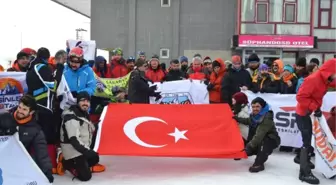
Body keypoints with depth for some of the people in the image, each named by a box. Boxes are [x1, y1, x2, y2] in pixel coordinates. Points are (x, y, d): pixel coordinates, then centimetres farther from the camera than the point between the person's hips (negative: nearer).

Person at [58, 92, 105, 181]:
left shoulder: (85, 114, 9)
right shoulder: (71, 117, -22)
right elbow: (74, 139, -28)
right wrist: (86, 150, -28)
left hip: (82, 148, 10)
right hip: (72, 150, -9)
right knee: (86, 176, -11)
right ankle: (67, 164, 5)